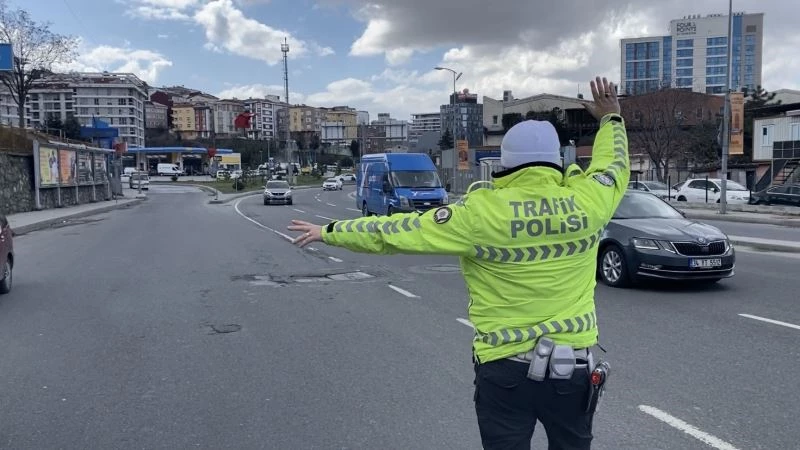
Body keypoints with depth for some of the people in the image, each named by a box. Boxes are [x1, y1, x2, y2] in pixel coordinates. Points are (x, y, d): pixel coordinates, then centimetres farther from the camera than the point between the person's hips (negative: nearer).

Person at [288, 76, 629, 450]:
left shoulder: (481, 212, -15)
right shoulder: (587, 199, -7)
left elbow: (399, 231, -8)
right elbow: (614, 166, 17)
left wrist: (330, 232, 5)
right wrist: (611, 118, 35)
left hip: (505, 367, -3)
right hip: (575, 364, 4)